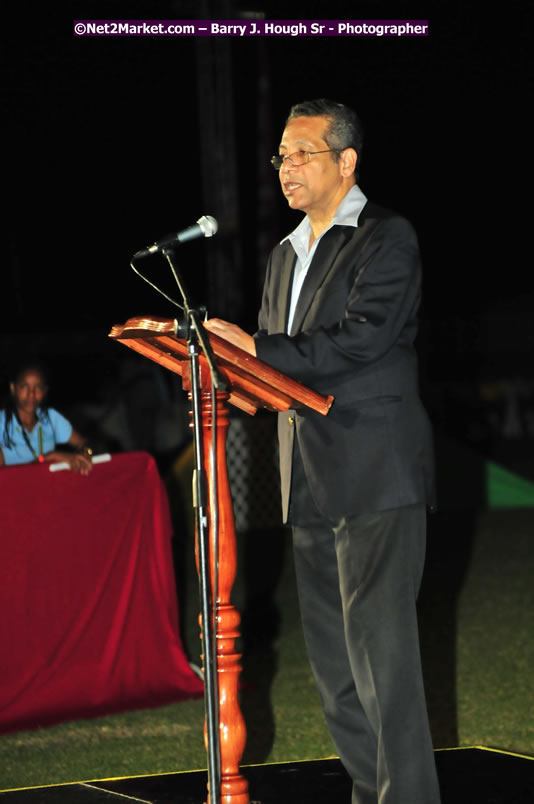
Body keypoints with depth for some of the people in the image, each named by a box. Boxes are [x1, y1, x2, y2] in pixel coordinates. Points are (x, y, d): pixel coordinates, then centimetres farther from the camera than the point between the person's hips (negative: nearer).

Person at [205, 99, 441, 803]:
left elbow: (361, 338, -18)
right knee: (331, 651, 11)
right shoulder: (286, 255, 20)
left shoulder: (387, 238, -5)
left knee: (379, 644, -11)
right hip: (312, 481, 8)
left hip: (375, 476, -8)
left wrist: (257, 349, -18)